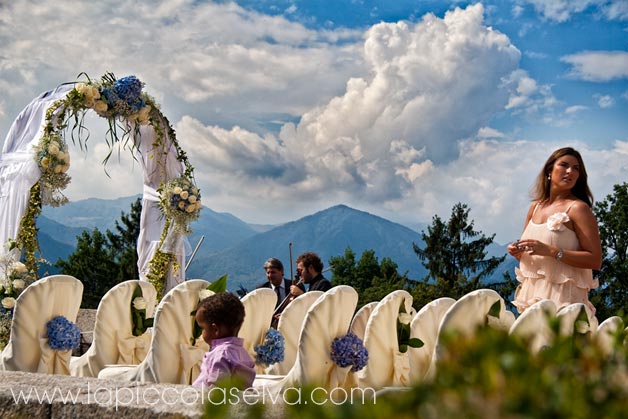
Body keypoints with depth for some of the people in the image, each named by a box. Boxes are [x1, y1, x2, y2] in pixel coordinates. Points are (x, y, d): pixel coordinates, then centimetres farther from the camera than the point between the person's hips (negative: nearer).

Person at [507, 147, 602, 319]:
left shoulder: (578, 208, -9)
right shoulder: (535, 207, 9)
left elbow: (595, 260, -16)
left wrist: (551, 251, -22)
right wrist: (517, 251, -1)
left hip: (562, 296, -6)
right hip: (531, 292, 6)